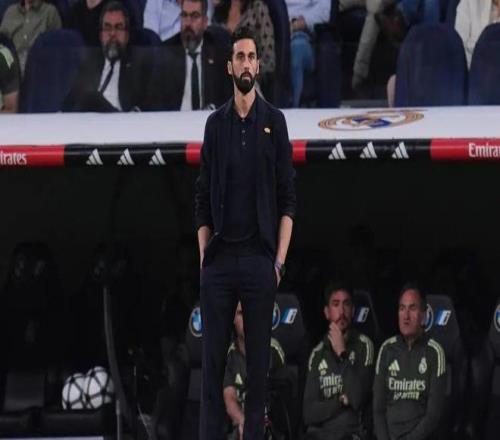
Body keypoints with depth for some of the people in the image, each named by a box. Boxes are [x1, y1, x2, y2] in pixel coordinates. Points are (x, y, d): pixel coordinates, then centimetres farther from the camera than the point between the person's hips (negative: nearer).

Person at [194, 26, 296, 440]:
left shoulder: (274, 121, 4)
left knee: (259, 359, 1)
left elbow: (287, 199, 2)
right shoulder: (215, 123, 9)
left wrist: (279, 261, -5)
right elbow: (203, 199, 11)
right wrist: (204, 256, 3)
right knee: (213, 358, 0)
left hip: (259, 257, -2)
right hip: (219, 258, 2)